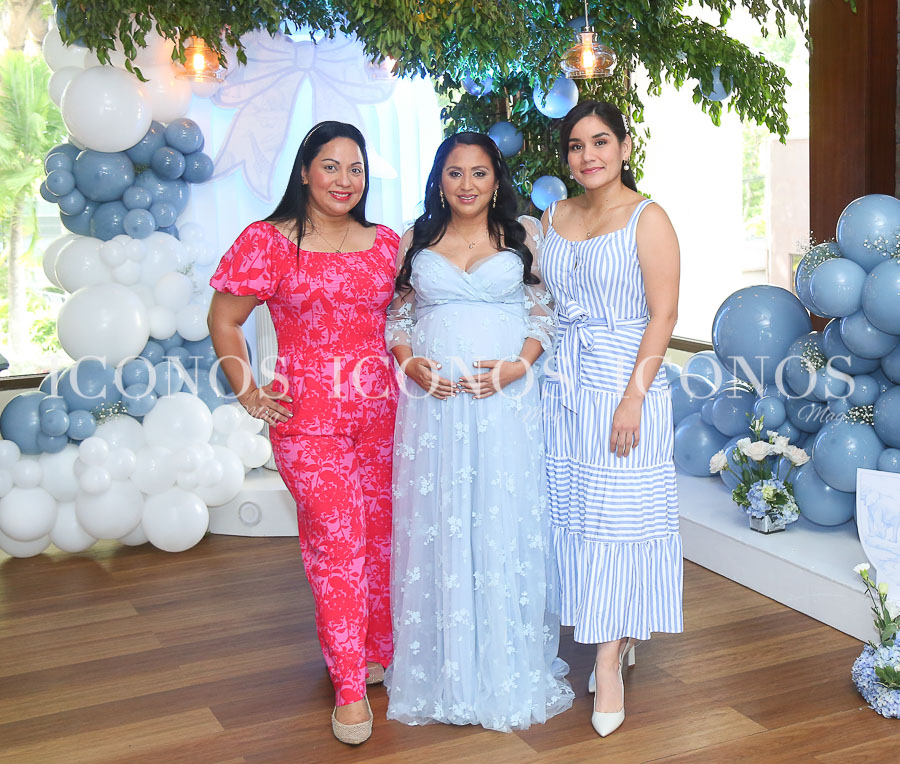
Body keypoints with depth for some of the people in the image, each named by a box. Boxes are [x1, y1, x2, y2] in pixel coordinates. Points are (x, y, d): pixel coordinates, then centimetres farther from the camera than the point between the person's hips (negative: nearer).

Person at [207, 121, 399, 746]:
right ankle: (349, 686, 6)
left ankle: (381, 654, 29)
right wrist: (250, 395, -3)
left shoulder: (386, 244, 9)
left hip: (380, 410, 4)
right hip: (307, 416, -4)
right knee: (336, 542, -5)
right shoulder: (267, 241, -3)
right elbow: (224, 322, 2)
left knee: (382, 535, 9)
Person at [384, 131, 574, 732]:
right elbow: (396, 315, 14)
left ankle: (510, 670, 16)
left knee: (505, 525, 2)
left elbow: (546, 311, 6)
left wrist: (517, 366, -10)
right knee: (435, 526, 4)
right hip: (432, 399, 2)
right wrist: (410, 363, -5)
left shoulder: (526, 234, 7)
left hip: (506, 399, -1)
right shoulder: (415, 240, 12)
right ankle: (439, 670, 18)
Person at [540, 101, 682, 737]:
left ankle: (609, 662, 7)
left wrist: (632, 398, -17)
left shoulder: (647, 218, -6)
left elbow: (663, 315, -11)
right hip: (565, 386, 6)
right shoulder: (555, 218, 12)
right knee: (570, 511, 8)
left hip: (624, 383, -6)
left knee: (618, 513, -2)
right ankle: (612, 635, 24)